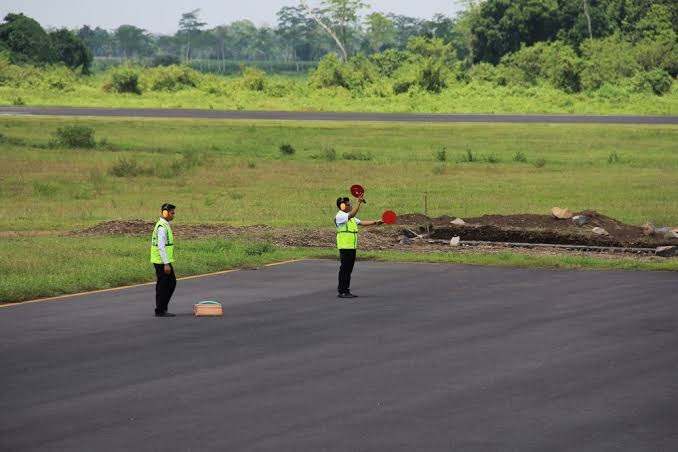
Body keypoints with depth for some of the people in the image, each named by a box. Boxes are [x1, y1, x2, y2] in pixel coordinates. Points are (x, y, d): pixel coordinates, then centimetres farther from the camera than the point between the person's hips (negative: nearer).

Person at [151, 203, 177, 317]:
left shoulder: (164, 225, 15)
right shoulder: (162, 227, -18)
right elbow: (161, 247, -22)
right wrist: (166, 264, -23)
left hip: (164, 261, 10)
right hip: (162, 261, -10)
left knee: (172, 283, 14)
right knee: (163, 285, -2)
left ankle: (163, 307, 18)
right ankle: (160, 311, 5)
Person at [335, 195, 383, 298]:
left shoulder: (349, 217, 19)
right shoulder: (340, 216, -11)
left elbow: (361, 223, 20)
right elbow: (352, 214, -28)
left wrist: (375, 222, 13)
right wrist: (359, 202, -31)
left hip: (352, 247, 9)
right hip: (345, 247, -9)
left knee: (349, 269, 10)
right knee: (344, 269, -7)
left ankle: (346, 291, 15)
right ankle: (342, 292, -5)